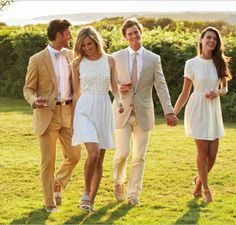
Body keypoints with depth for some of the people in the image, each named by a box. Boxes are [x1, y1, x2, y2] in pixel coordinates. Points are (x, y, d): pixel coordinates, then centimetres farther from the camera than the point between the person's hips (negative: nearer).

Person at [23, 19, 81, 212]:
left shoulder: (71, 55, 7)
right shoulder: (37, 60, -8)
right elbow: (28, 89, -3)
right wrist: (35, 101, -25)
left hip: (68, 114, 5)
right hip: (47, 114, -5)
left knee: (74, 155, 4)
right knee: (48, 160, -1)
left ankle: (58, 184, 31)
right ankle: (50, 203, 10)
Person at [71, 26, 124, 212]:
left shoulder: (109, 60, 5)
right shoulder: (78, 63, 2)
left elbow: (114, 87, 7)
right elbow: (77, 92, 8)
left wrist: (119, 101, -14)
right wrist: (72, 118, 10)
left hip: (104, 109, 3)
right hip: (85, 109, -2)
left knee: (100, 160, 4)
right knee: (93, 153, -21)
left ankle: (91, 201, 13)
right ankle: (86, 193, 0)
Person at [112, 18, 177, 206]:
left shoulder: (154, 59, 3)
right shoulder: (116, 57, 3)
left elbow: (161, 86, -1)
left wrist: (168, 111, -12)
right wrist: (119, 87, -12)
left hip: (143, 113, 1)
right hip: (122, 112, -1)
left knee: (139, 156, 1)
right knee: (122, 153, -7)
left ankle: (133, 193, 11)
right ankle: (119, 181, 22)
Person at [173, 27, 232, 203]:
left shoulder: (219, 63, 4)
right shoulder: (192, 64, -4)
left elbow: (225, 88, 13)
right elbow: (185, 92, 2)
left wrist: (218, 92, -10)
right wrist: (174, 113, -1)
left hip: (213, 109, 3)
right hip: (197, 109, -3)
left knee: (212, 153, 2)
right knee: (203, 150, -2)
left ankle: (199, 179, 29)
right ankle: (205, 188, 15)